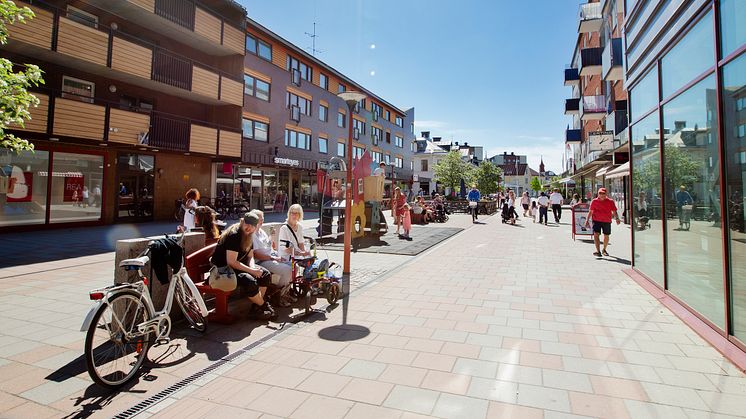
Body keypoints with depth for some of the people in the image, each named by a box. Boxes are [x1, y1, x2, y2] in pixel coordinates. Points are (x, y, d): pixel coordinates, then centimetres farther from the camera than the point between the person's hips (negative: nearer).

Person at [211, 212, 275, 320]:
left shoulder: (248, 236, 5)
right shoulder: (234, 235, -23)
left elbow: (250, 256, 10)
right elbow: (231, 262, -28)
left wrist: (253, 267, -12)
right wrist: (251, 271, -26)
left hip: (239, 265, 10)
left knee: (266, 274, -2)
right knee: (250, 281, -30)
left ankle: (256, 308, 1)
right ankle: (264, 306, -4)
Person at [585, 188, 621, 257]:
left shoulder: (610, 201, 1)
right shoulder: (594, 201, 2)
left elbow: (614, 212, 4)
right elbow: (591, 212, 9)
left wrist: (617, 218, -12)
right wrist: (587, 220, 4)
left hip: (607, 221, 1)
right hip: (596, 220, -1)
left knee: (606, 236, 12)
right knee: (596, 234, -17)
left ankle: (604, 250, 34)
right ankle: (598, 251, -18)